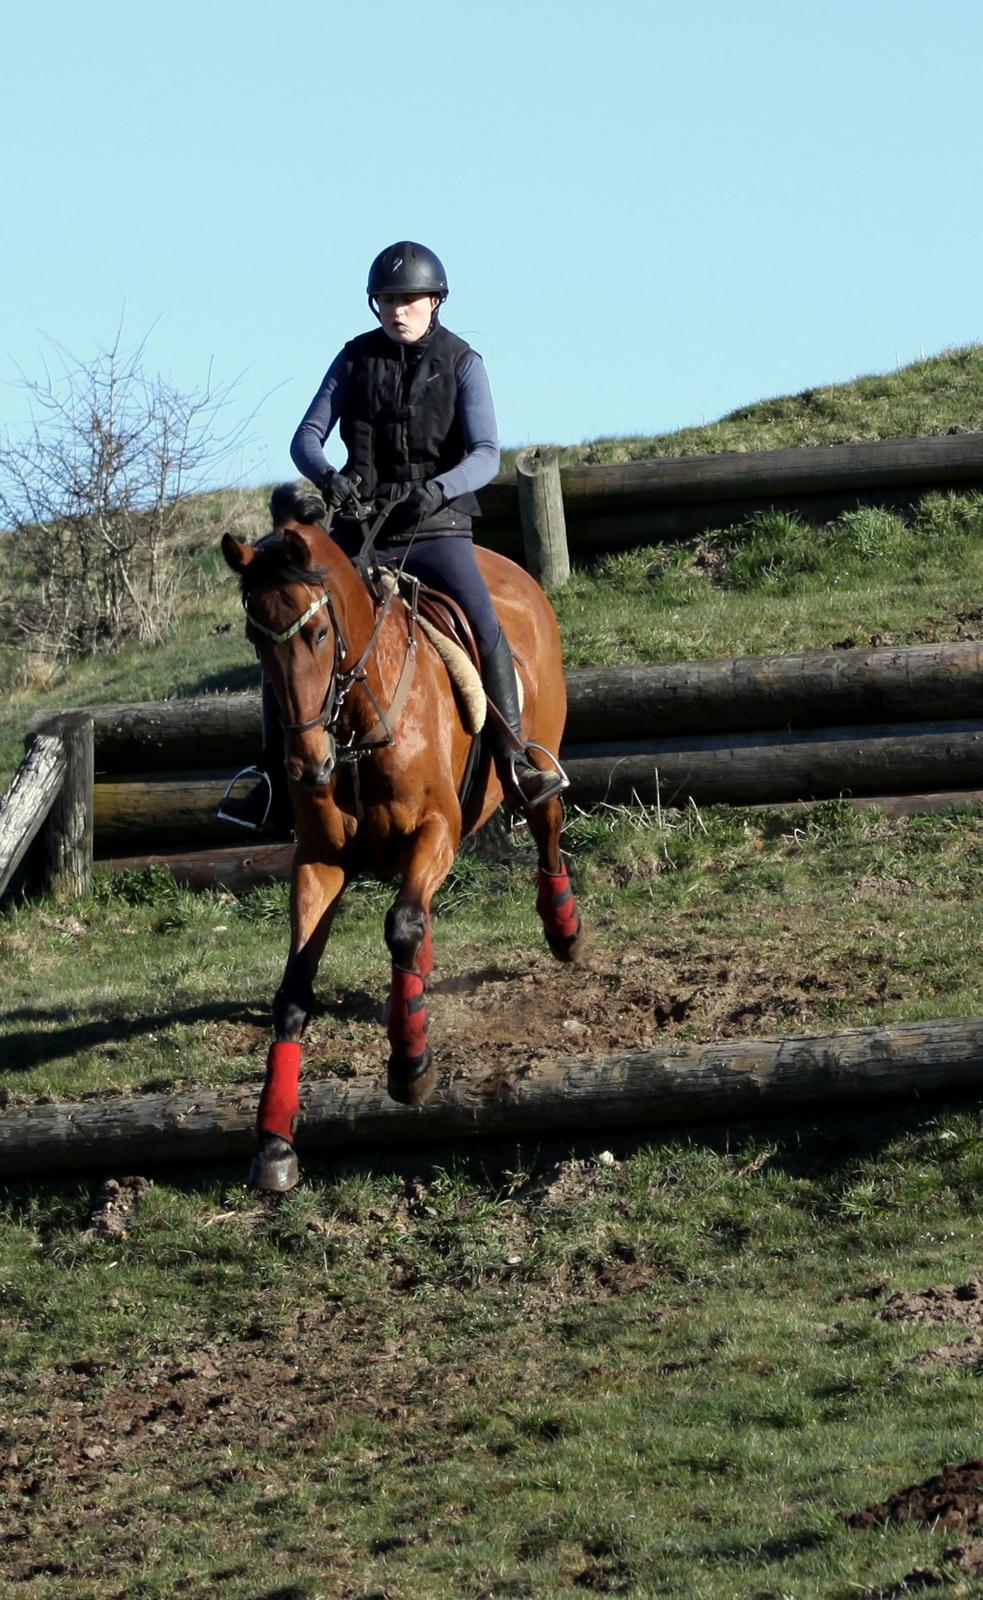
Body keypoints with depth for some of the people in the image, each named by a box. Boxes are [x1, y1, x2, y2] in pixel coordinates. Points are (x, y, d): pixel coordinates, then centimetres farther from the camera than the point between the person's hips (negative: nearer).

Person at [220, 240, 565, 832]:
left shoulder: (462, 364, -1)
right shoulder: (356, 359, 5)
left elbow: (486, 455, -10)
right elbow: (307, 436, 1)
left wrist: (439, 489, -31)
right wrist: (328, 476, -23)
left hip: (438, 529, -3)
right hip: (360, 530, 3)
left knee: (487, 629, -26)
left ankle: (515, 760, -15)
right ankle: (277, 778, 1)